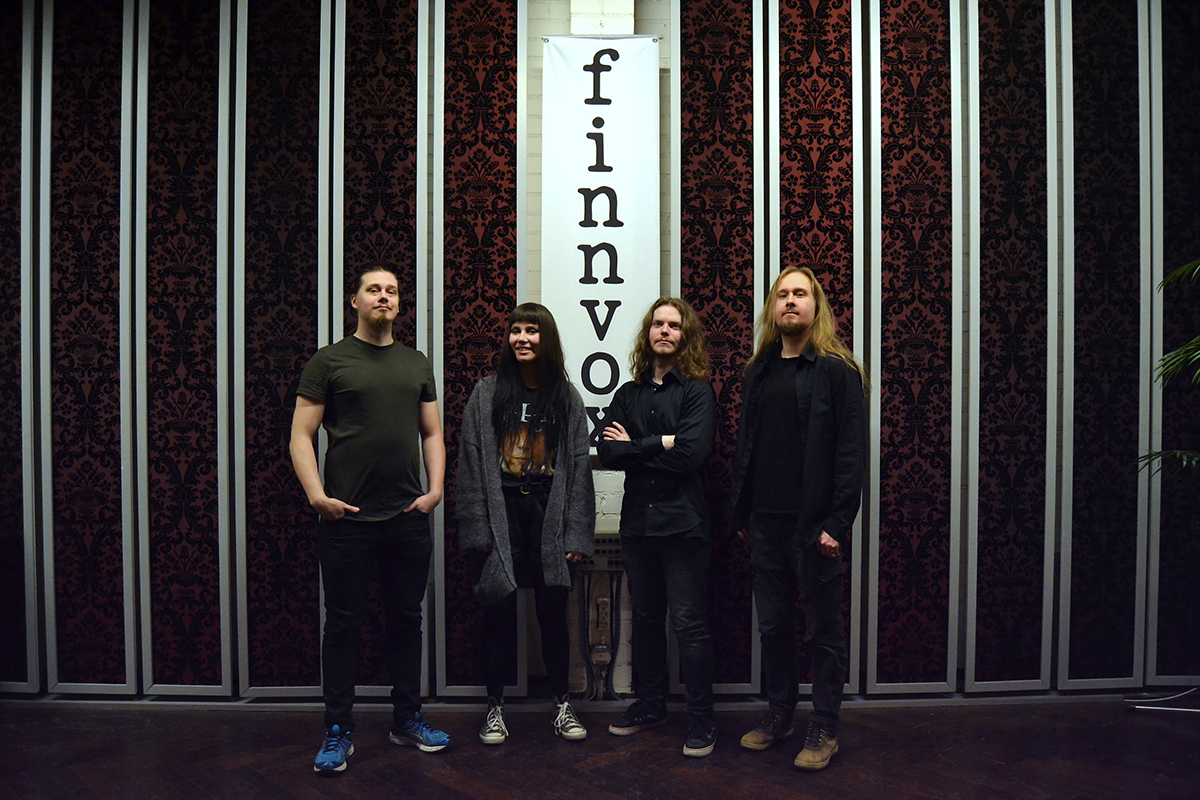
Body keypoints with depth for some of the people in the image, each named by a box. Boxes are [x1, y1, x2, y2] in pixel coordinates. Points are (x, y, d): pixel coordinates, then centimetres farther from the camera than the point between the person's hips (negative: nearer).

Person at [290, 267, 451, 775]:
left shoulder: (416, 364, 13)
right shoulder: (329, 362, 1)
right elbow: (301, 436, -3)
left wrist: (435, 488, 2)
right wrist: (316, 494, -15)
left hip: (409, 519, 4)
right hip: (347, 519, -4)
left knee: (406, 619, 12)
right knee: (344, 624, 4)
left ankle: (407, 720, 26)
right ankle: (338, 732, 16)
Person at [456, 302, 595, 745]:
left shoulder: (567, 397, 6)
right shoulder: (487, 393, 3)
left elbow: (579, 467, 4)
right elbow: (471, 463, 0)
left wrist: (576, 533, -2)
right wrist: (477, 527, -7)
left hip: (549, 516, 1)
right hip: (500, 515, -1)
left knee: (554, 613, 7)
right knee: (499, 613, 5)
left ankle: (561, 704, 23)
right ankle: (495, 706, 20)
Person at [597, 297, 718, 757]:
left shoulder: (697, 391, -2)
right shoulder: (628, 394, 12)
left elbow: (691, 453, -17)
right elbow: (606, 452, -1)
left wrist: (635, 447, -7)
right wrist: (661, 444, -11)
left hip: (683, 524, -5)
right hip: (637, 523, 5)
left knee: (690, 624, -2)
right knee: (645, 619, 15)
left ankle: (701, 720, 10)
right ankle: (650, 705, 30)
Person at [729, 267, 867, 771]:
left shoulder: (837, 370, -4)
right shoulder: (758, 372, 13)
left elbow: (852, 451, -9)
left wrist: (837, 522, -15)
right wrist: (740, 514, 10)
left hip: (814, 523, -5)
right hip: (766, 523, 5)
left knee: (823, 630, 6)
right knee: (773, 624, 14)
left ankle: (824, 729, 19)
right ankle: (778, 714, 29)